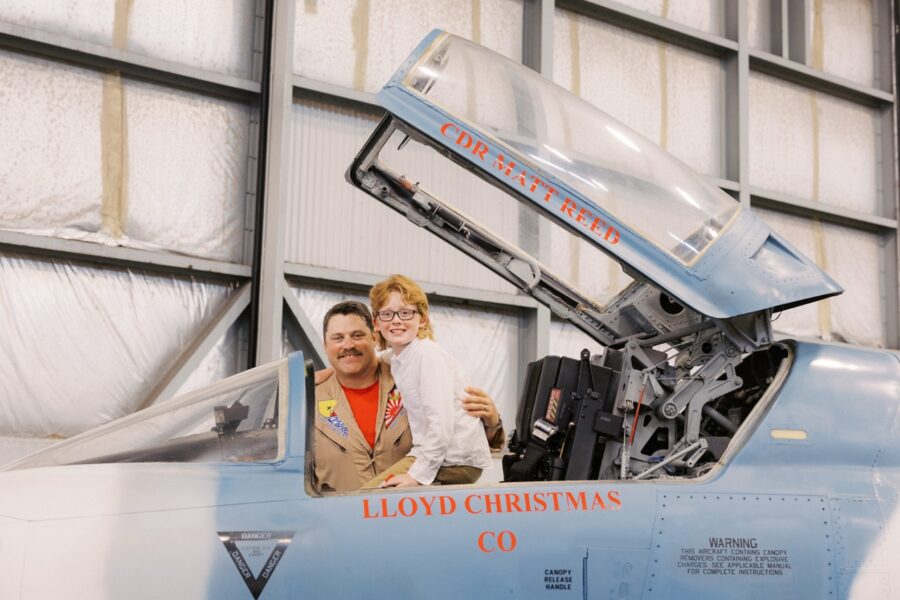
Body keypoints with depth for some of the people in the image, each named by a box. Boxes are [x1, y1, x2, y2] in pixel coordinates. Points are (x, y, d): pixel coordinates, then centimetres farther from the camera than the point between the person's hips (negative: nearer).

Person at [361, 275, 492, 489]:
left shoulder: (428, 354, -14)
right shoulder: (392, 358, 12)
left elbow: (442, 421, -21)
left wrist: (418, 474, -22)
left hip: (456, 461, -9)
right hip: (432, 453, 9)